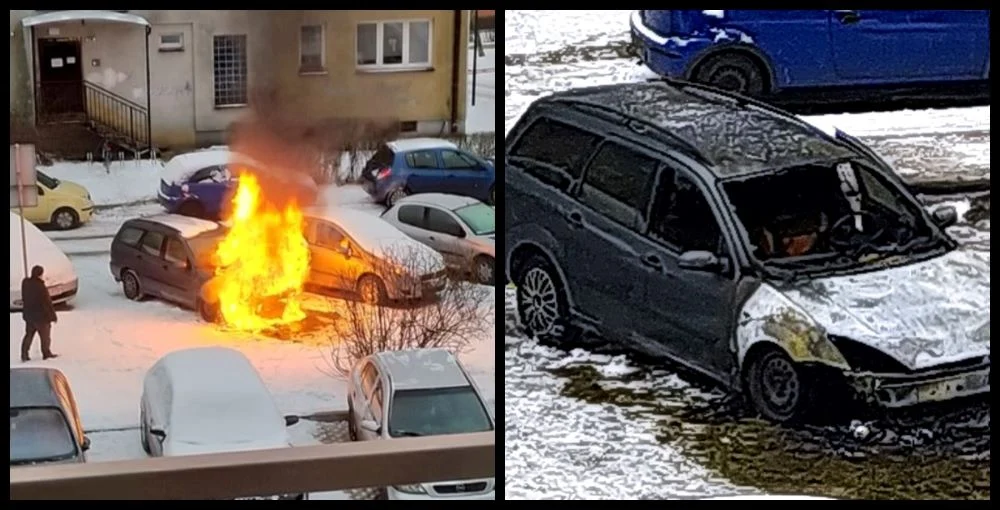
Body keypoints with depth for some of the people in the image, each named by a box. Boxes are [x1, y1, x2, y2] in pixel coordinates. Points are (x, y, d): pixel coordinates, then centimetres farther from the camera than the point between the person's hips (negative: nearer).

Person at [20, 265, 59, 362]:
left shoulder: (25, 283, -7)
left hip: (28, 314, 6)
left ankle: (24, 355, 10)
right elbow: (47, 302, -18)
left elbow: (24, 298, 6)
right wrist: (53, 315, -8)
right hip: (41, 315, -6)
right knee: (45, 335, 13)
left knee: (29, 334, 15)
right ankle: (46, 353, 24)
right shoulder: (40, 286, -26)